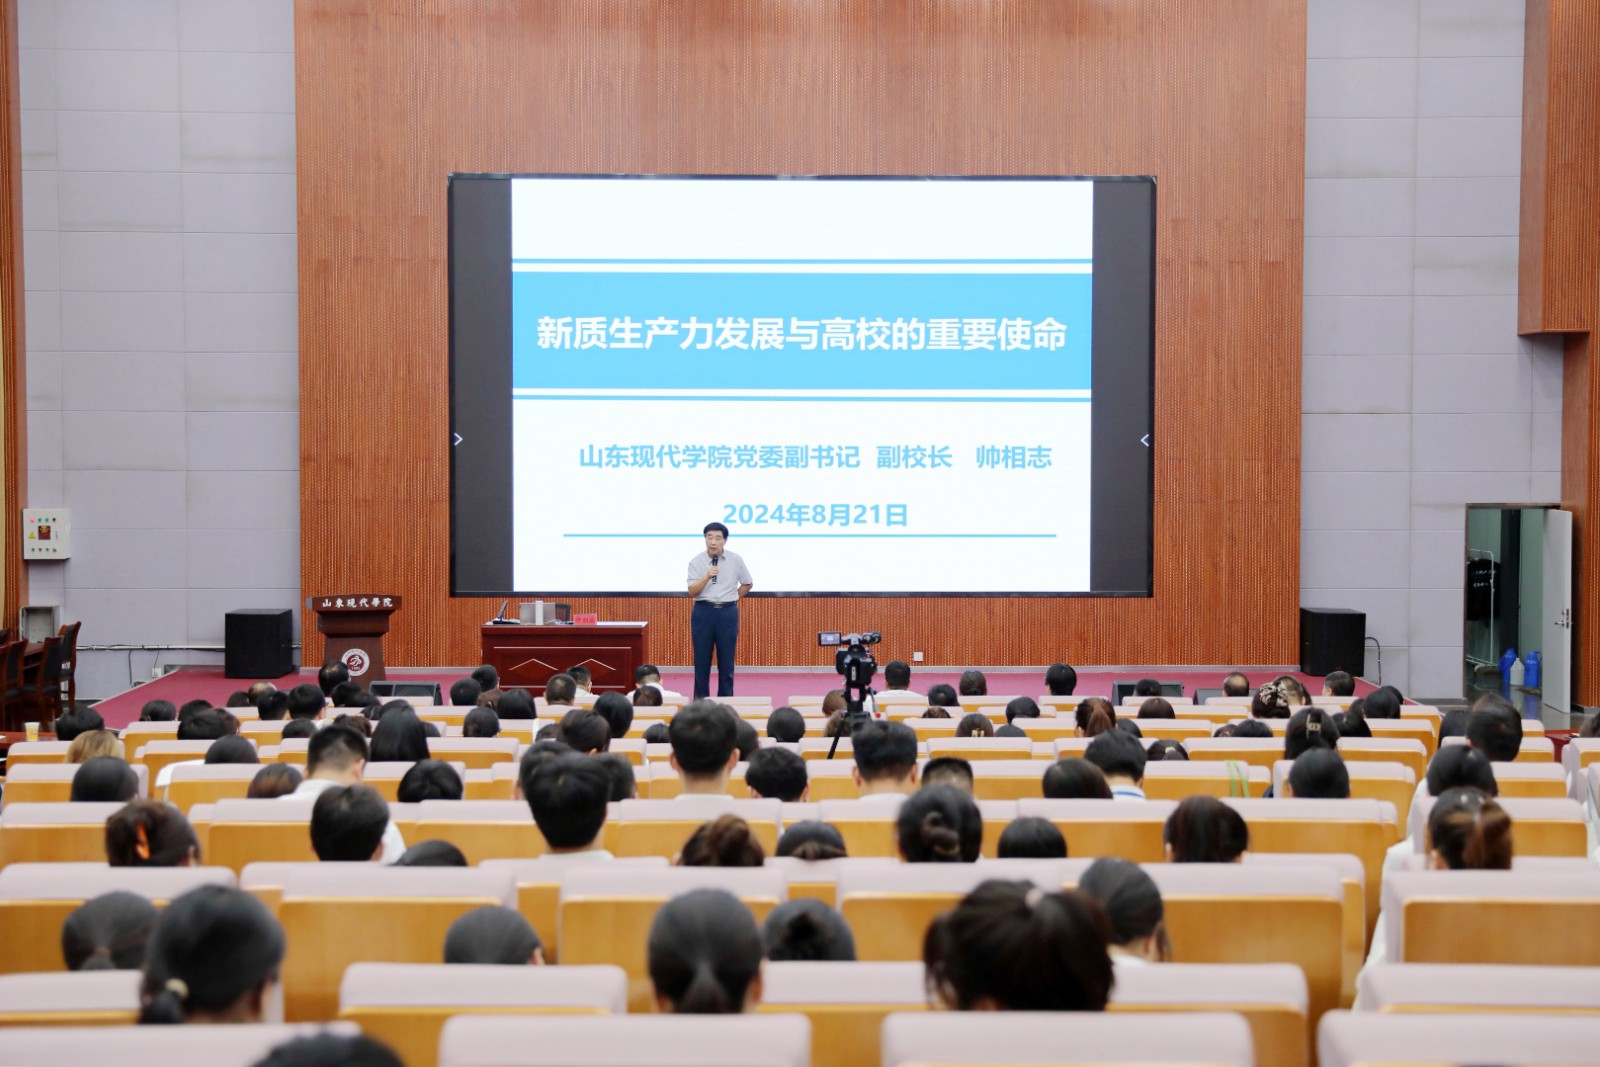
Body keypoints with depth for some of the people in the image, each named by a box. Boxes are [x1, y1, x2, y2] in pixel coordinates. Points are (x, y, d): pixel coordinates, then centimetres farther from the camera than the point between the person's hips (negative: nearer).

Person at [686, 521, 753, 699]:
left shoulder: (736, 560, 1)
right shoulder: (696, 562, -2)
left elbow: (747, 584, 15)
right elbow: (692, 591, -11)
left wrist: (731, 598, 10)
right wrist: (707, 576, -24)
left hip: (727, 613, 1)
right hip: (703, 612, -1)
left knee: (726, 661, 3)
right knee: (701, 660, 2)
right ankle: (700, 701, 10)